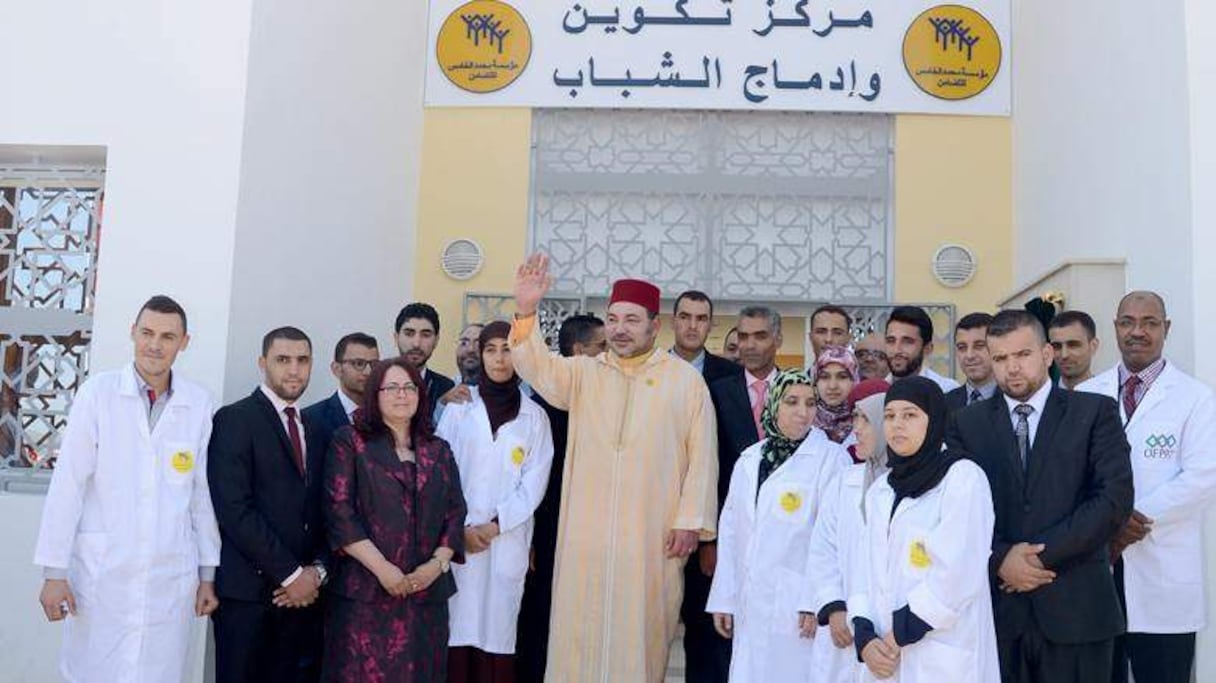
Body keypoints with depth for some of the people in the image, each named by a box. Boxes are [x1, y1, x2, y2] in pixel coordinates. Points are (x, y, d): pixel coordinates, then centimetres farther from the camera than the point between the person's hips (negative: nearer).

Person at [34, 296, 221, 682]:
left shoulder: (199, 404, 2)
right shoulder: (98, 392, -3)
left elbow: (202, 493, 7)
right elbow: (68, 483, -3)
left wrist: (208, 573, 9)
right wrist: (54, 571, -5)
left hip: (171, 580, 1)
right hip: (100, 574, -1)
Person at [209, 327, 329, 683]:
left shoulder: (313, 430, 16)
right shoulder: (234, 419, -4)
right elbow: (235, 510, -13)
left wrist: (317, 571, -3)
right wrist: (290, 574, -12)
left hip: (302, 594, 5)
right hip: (247, 593, -5)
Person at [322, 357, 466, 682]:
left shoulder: (439, 450, 15)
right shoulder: (349, 441, 3)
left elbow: (455, 512, 10)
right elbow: (338, 512, -6)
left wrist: (438, 563, -7)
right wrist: (382, 568, -13)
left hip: (427, 592, 4)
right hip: (365, 593, -3)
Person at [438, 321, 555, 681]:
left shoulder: (535, 416, 5)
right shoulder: (458, 408, 5)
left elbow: (535, 482, 0)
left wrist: (496, 524, -8)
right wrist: (460, 527, -7)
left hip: (508, 539, 0)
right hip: (458, 536, 0)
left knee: (498, 625, 0)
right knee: (457, 625, -2)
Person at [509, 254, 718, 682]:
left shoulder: (686, 379, 2)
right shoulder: (583, 373, 7)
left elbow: (701, 456, 0)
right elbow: (539, 368, -11)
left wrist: (691, 521, -7)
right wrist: (526, 312, -27)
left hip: (653, 533, -2)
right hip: (587, 531, 2)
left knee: (640, 631, 6)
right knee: (581, 629, 6)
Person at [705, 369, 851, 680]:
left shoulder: (831, 458, -6)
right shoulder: (749, 460, 11)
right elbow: (730, 531, 13)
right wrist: (724, 599, 12)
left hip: (799, 609, -5)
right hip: (751, 608, 5)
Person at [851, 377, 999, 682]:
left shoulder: (963, 477, -7)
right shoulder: (880, 490, 12)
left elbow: (958, 574, -15)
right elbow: (867, 569, 8)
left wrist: (901, 633, -12)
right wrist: (865, 637, -6)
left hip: (944, 658, -5)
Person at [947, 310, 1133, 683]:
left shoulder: (1096, 412, 3)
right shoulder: (967, 423, 8)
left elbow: (1115, 498, -6)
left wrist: (1043, 553, -11)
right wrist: (1000, 558, -13)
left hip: (1074, 607, -1)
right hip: (996, 606, 1)